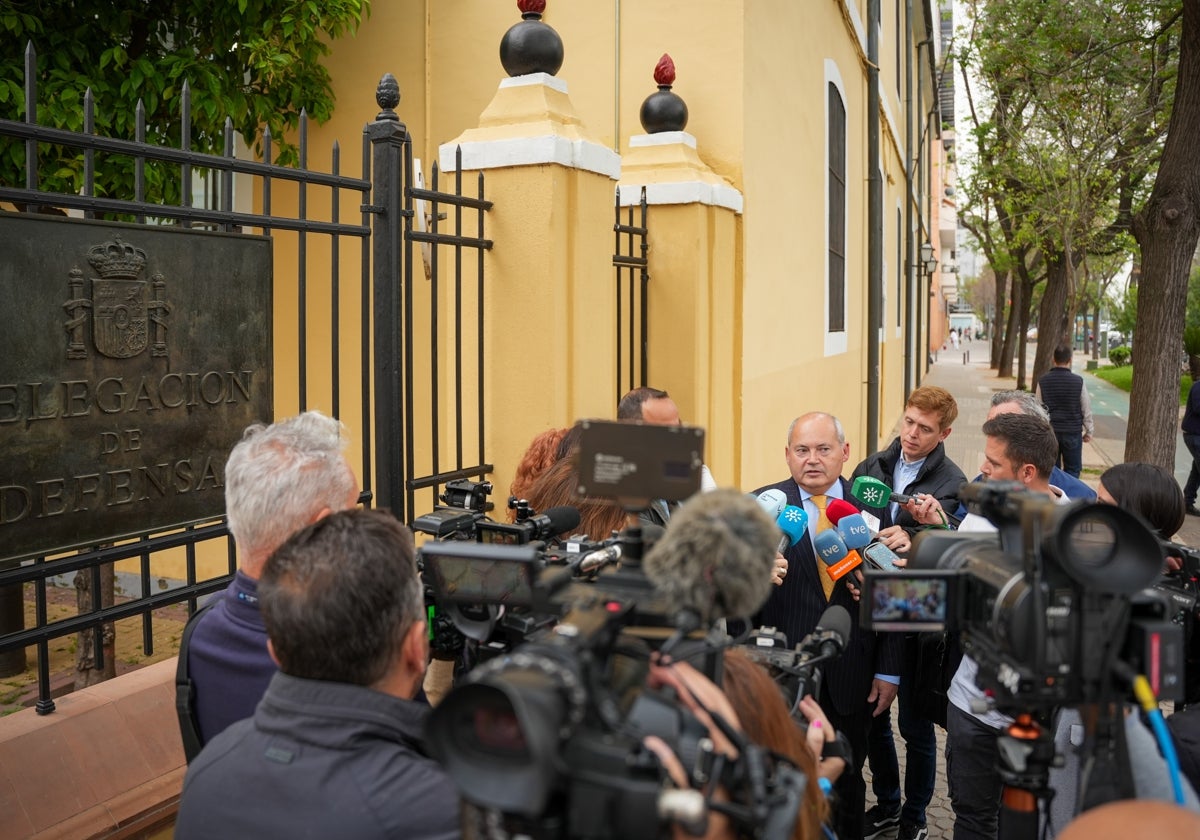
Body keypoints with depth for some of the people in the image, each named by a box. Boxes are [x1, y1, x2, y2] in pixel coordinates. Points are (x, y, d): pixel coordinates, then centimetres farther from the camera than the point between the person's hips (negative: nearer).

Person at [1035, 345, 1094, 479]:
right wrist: (1088, 432, 10)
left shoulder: (1043, 381, -3)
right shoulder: (1078, 381, -8)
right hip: (1073, 432, -2)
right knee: (1072, 470, 7)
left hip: (1049, 432, 2)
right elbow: (1086, 409, -1)